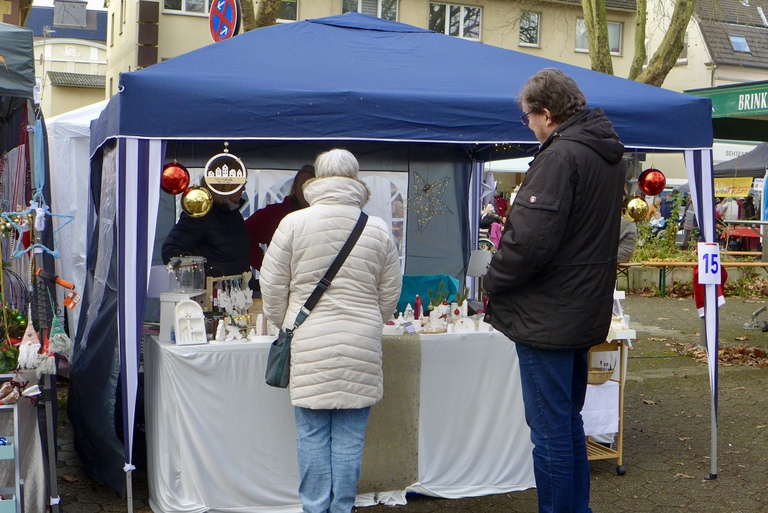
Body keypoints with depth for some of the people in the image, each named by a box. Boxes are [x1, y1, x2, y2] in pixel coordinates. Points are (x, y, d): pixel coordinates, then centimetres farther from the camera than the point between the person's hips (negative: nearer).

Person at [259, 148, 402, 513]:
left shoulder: (293, 223, -3)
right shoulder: (378, 228, 3)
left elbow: (272, 286, 1)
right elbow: (390, 292, 9)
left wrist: (285, 325, 18)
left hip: (308, 346, -1)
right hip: (361, 346, 1)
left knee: (312, 434, 8)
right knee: (350, 436, 8)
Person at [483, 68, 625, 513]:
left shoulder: (561, 155, -19)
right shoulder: (610, 154, 12)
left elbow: (531, 239, -27)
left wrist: (493, 280, -11)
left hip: (547, 317, -10)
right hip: (587, 312, 10)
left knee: (551, 430, -1)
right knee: (568, 420, 21)